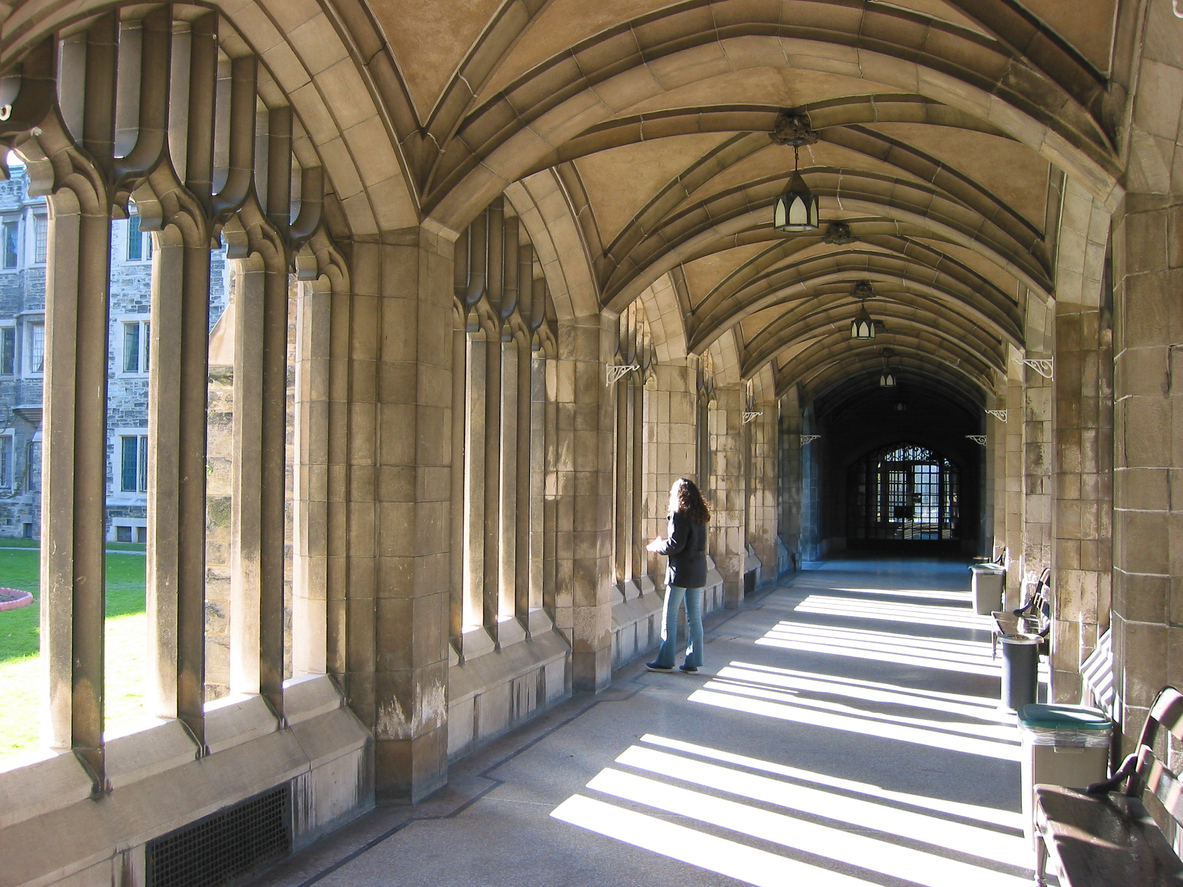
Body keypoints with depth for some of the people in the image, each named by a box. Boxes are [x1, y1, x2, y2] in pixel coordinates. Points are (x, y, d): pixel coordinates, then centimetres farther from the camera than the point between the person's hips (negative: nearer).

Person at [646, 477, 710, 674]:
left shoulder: (679, 514, -13)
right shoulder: (699, 515, 11)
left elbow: (675, 545, -18)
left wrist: (657, 547, 0)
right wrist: (662, 543, 16)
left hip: (681, 570, -8)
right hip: (698, 571, 8)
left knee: (670, 616, 2)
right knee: (695, 617, 9)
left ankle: (665, 661, 7)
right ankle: (693, 662, 12)